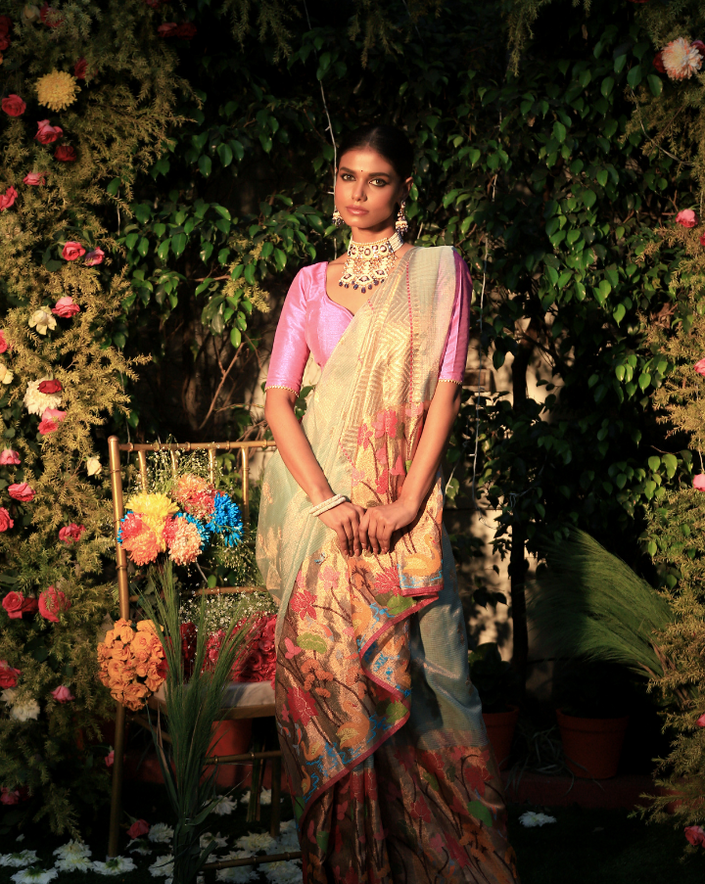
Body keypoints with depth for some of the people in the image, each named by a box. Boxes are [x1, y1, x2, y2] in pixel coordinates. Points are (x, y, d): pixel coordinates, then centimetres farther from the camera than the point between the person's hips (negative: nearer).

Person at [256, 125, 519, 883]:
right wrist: (329, 501, -11)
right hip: (318, 490, 2)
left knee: (414, 669, 0)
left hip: (402, 498, -2)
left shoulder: (439, 270, 5)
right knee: (326, 666, 2)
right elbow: (278, 399, 3)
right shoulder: (311, 282, 11)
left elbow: (444, 394, -3)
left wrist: (405, 505, -13)